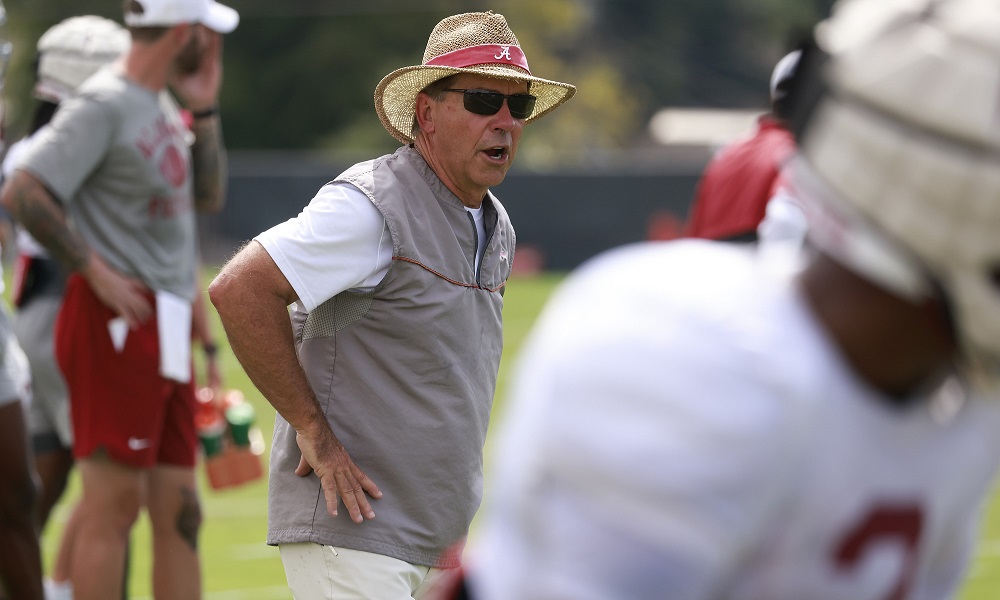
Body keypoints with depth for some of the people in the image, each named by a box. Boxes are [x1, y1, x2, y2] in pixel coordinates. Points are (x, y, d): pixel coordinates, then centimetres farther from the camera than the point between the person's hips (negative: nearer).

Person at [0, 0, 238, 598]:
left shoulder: (161, 105, 17)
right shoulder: (105, 104, -12)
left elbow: (208, 196, 24)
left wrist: (205, 112, 12)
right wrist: (96, 271, -17)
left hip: (164, 329, 9)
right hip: (116, 324, -9)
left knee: (178, 509, 10)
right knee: (115, 502, -8)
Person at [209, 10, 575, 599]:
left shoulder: (496, 229, 14)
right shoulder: (374, 208, -15)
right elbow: (239, 290, -23)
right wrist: (313, 430, -19)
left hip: (423, 544, 9)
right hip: (346, 527, -9)